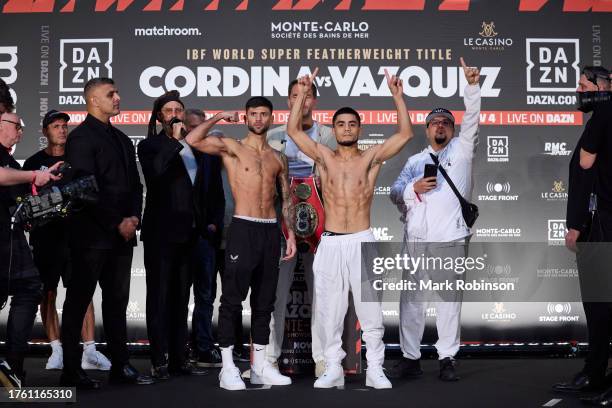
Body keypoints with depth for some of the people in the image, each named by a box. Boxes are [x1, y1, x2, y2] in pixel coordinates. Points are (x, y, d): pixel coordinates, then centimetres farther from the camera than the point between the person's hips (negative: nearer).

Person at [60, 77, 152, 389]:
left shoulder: (121, 139, 19)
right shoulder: (81, 137, -6)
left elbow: (134, 183, 18)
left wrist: (134, 217, 0)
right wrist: (117, 222, -13)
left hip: (122, 233, 7)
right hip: (92, 234, -7)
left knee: (117, 301, 10)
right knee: (78, 301, 0)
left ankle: (120, 366, 16)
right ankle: (71, 372, 7)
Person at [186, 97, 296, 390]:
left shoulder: (278, 158, 15)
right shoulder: (231, 148, 2)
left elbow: (286, 198, 17)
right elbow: (193, 140, -14)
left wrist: (291, 234, 9)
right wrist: (219, 117, -5)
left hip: (270, 231, 5)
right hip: (243, 229, -5)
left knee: (264, 302, 9)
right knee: (232, 299, -4)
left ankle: (260, 366, 17)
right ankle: (228, 368, 3)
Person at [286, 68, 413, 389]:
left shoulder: (371, 158, 6)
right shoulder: (324, 157, 9)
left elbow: (405, 134, -2)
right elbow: (293, 130, 3)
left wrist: (397, 96, -5)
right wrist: (303, 94, -1)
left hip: (362, 242, -1)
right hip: (330, 243, 1)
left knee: (371, 309, 0)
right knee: (329, 310, 4)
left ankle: (375, 370, 9)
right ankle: (333, 369, 14)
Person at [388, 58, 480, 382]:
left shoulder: (461, 150, 14)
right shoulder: (414, 161, 23)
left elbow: (472, 119, 0)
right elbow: (395, 191, 15)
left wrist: (472, 85, -12)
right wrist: (413, 188, -5)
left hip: (450, 237, -3)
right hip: (415, 238, 3)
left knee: (449, 298, -2)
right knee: (411, 298, 2)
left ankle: (447, 359, 4)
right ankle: (410, 358, 9)